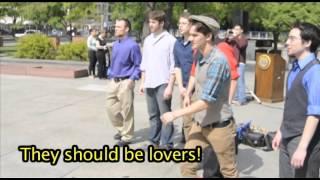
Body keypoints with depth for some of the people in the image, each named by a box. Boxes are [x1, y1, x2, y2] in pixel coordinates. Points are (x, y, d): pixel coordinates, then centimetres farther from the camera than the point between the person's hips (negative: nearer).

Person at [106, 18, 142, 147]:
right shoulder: (115, 45, 10)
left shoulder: (132, 45, -13)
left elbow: (138, 65, -10)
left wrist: (132, 79, -17)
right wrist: (110, 75, 14)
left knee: (126, 111, 1)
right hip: (113, 82, 8)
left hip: (125, 82, -8)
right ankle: (121, 129, 33)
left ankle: (126, 137, 14)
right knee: (111, 108, 13)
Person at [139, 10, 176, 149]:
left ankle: (167, 144, 7)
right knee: (153, 115, 14)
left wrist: (170, 86, -14)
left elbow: (173, 66, -9)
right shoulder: (147, 40, 12)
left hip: (163, 84, -6)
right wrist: (142, 82, 13)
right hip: (149, 84, 6)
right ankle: (153, 141, 24)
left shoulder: (170, 40, -7)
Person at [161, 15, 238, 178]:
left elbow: (207, 101, -26)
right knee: (187, 167, 7)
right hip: (199, 124, 8)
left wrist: (176, 114, -21)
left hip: (218, 126, -7)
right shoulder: (201, 58, 4)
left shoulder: (218, 61, -23)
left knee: (228, 171, 12)